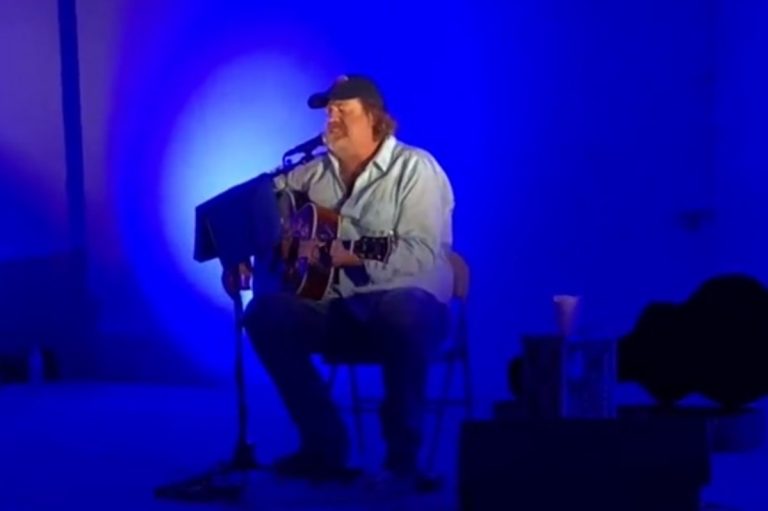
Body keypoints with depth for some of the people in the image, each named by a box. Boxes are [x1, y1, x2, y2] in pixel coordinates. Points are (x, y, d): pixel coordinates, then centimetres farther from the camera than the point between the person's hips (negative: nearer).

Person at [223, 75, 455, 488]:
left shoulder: (414, 169, -9)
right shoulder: (314, 173, 9)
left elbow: (420, 256, -22)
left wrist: (346, 256, -28)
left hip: (405, 303, -5)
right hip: (337, 306, 6)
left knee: (404, 315, -40)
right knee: (265, 313, -18)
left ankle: (403, 451, -20)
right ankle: (324, 443, -8)